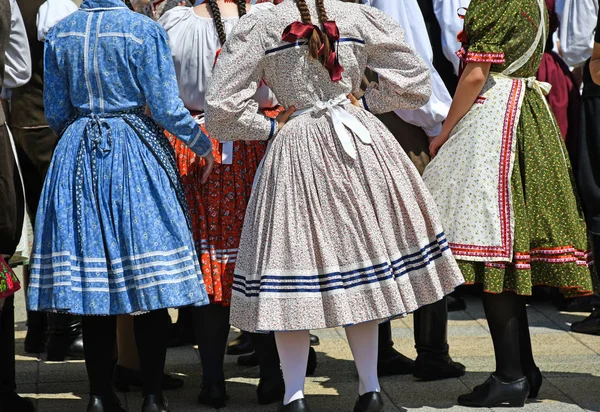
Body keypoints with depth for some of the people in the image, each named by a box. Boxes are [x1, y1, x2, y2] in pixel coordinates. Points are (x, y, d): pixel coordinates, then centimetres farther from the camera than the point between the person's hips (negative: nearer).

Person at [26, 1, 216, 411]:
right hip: (136, 159, -4)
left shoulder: (60, 34, 5)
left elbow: (56, 112, 9)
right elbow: (166, 109, -9)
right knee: (151, 283, 1)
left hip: (78, 156, 4)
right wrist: (204, 144, 6)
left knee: (90, 280, 7)